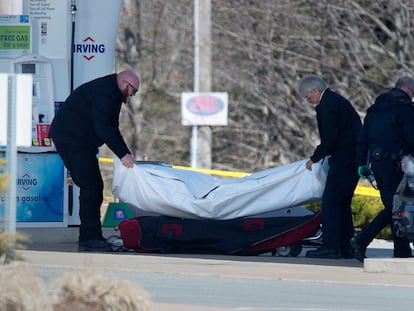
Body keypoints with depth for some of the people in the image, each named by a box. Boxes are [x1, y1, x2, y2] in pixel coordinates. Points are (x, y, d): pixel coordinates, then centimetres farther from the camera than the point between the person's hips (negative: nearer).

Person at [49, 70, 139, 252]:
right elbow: (102, 128, -27)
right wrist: (123, 154, -28)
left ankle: (91, 237, 12)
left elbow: (111, 128, 19)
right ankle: (89, 238, -15)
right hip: (70, 139, -11)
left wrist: (124, 153, 8)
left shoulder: (111, 93, 16)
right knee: (90, 187, -14)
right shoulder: (103, 92, -19)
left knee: (95, 187, 10)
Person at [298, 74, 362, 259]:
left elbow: (330, 138, -17)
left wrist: (315, 158, -7)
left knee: (331, 200, -9)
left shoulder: (327, 104, -11)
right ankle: (346, 247, 14)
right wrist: (320, 156, 20)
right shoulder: (336, 100, 21)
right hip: (355, 158, 10)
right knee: (342, 202, 13)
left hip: (344, 159, -10)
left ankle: (330, 247, -13)